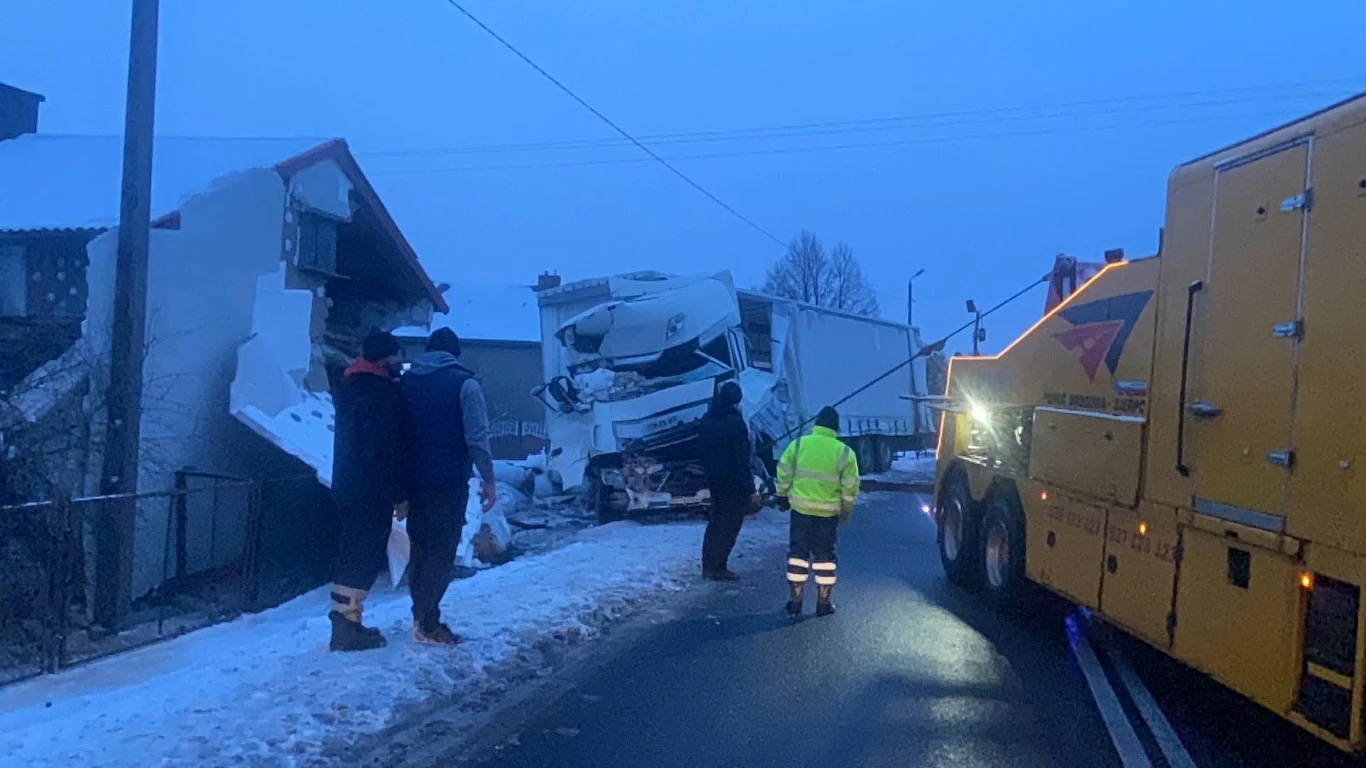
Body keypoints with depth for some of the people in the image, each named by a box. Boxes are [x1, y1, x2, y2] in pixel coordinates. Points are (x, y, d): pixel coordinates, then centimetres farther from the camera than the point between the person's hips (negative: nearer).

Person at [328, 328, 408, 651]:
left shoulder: (352, 385, 14)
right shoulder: (381, 392, -17)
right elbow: (385, 451, -21)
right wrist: (399, 494, -16)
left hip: (350, 486, 10)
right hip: (370, 491, -10)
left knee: (357, 555, 14)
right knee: (365, 558, -4)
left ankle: (348, 622, 18)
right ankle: (346, 625, -2)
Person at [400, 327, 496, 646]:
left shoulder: (407, 380, 10)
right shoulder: (464, 383, -8)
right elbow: (477, 438, -14)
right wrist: (488, 479, -6)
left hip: (415, 479, 6)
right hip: (449, 481, -6)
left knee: (420, 545, 16)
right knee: (442, 549, -1)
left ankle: (421, 613, 21)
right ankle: (427, 624, -1)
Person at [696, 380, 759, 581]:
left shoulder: (708, 419, 5)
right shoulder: (735, 422, -19)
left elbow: (701, 449, 13)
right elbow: (742, 458, -19)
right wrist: (751, 488, -15)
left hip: (714, 480, 8)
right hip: (734, 482, -8)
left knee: (716, 521, 17)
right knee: (730, 524, 1)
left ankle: (709, 565, 20)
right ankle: (718, 567, 2)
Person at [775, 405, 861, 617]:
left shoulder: (798, 444, -3)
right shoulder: (844, 452, -4)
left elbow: (784, 473, 1)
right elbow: (851, 486, -1)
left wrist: (783, 496, 15)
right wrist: (846, 509, 11)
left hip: (801, 507, 0)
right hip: (828, 511, 0)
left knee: (797, 552, 10)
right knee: (824, 555, 9)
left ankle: (795, 600, 11)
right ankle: (824, 603, 11)